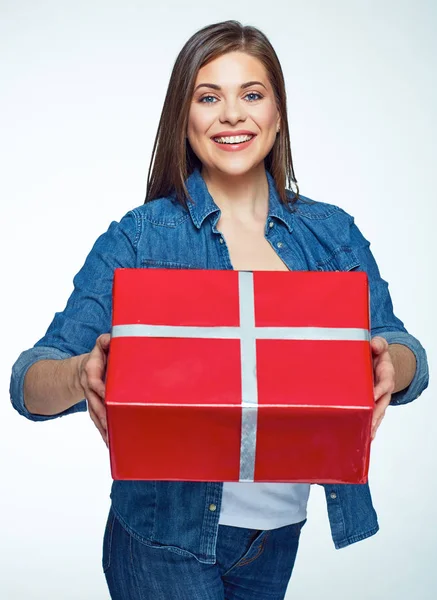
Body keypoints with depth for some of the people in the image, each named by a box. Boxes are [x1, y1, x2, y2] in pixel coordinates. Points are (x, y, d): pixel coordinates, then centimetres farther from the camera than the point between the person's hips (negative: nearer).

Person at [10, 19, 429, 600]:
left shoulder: (333, 233, -1)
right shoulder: (139, 237, -10)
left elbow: (405, 351, -4)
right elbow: (30, 384, -14)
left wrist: (392, 366, -27)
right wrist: (81, 376, -36)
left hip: (282, 530, 4)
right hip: (167, 537, -3)